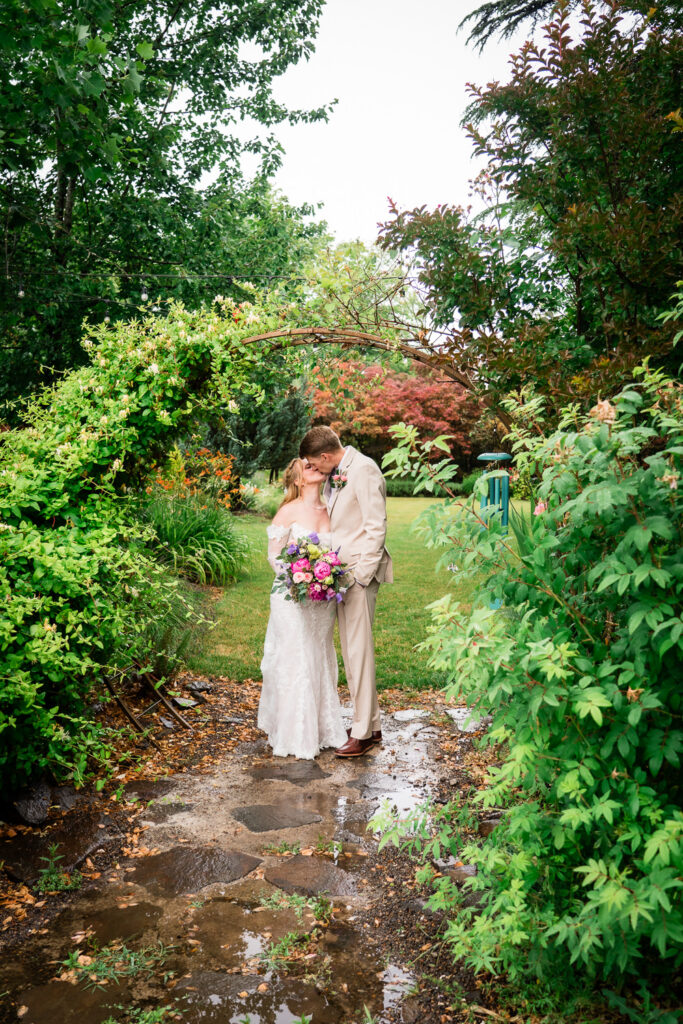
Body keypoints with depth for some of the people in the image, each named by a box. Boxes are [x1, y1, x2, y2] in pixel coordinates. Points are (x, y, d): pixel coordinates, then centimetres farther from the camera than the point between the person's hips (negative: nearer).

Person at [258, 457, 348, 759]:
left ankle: (322, 729, 27)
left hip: (323, 599, 5)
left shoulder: (329, 511, 6)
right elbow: (274, 555, -7)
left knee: (321, 662, 13)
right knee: (294, 663, 2)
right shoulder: (289, 511, -8)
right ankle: (294, 735, 16)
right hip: (293, 598, -5)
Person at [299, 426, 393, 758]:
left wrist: (362, 574, -17)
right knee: (350, 651, 13)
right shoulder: (334, 474, 14)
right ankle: (370, 723, 25)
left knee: (359, 650, -4)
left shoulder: (363, 470, -13)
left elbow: (376, 527, -16)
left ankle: (363, 733, 6)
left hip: (360, 570, -9)